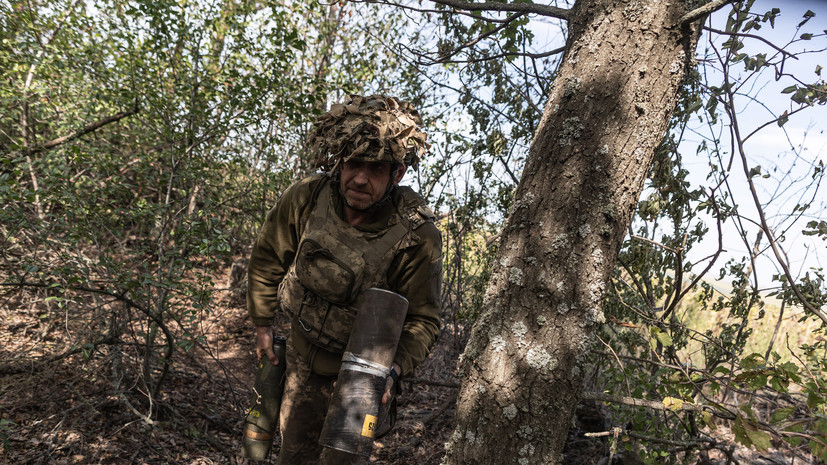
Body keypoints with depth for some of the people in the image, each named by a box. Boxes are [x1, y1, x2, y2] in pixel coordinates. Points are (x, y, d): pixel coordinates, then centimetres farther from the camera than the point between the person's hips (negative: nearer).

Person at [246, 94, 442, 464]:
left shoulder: (418, 238, -28)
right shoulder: (304, 198, -20)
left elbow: (423, 319, -17)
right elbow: (267, 257, -2)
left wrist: (393, 370, -33)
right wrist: (262, 325, 7)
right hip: (303, 356, 4)